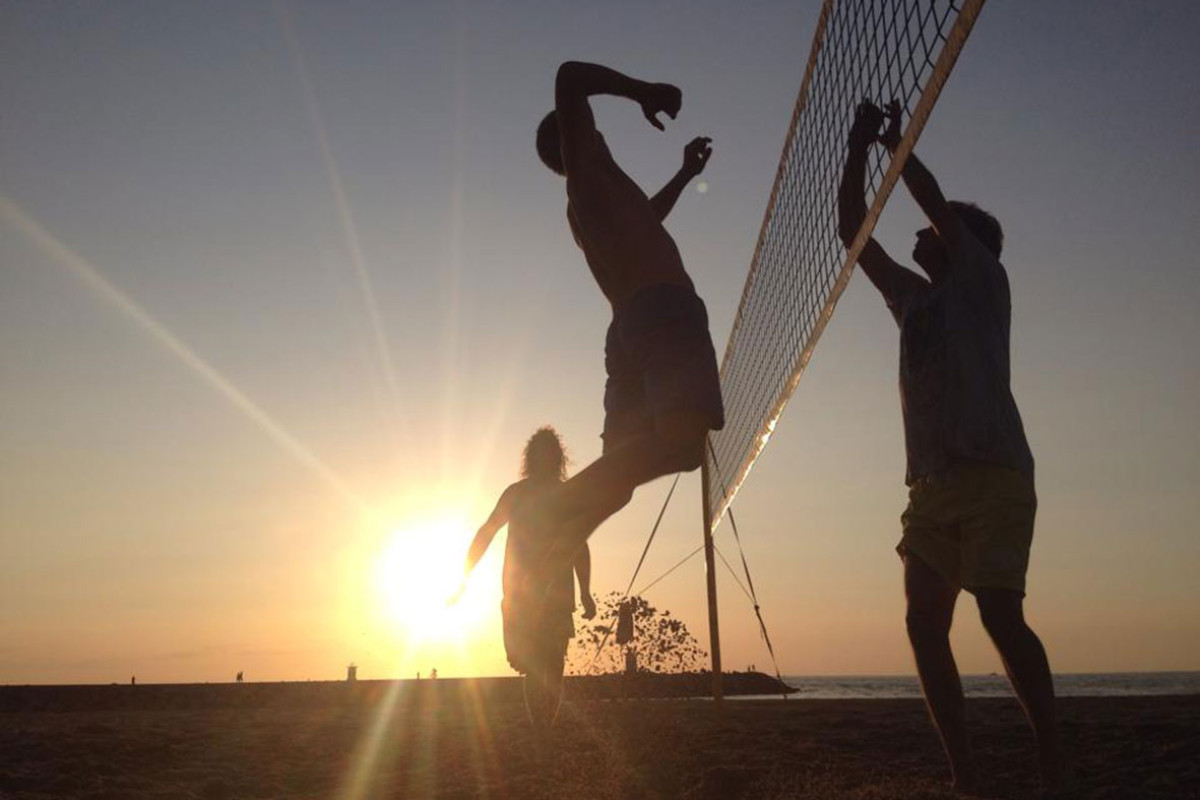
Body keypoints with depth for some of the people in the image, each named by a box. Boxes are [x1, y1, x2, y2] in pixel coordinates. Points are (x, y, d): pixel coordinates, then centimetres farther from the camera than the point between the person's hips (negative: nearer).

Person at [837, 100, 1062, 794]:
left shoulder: (983, 281, 9)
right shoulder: (912, 298, 24)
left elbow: (935, 198, 0)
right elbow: (854, 235, 22)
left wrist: (894, 142, 14)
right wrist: (859, 147, 19)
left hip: (994, 474, -6)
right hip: (932, 482, 6)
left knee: (1002, 616, -15)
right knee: (925, 625, -4)